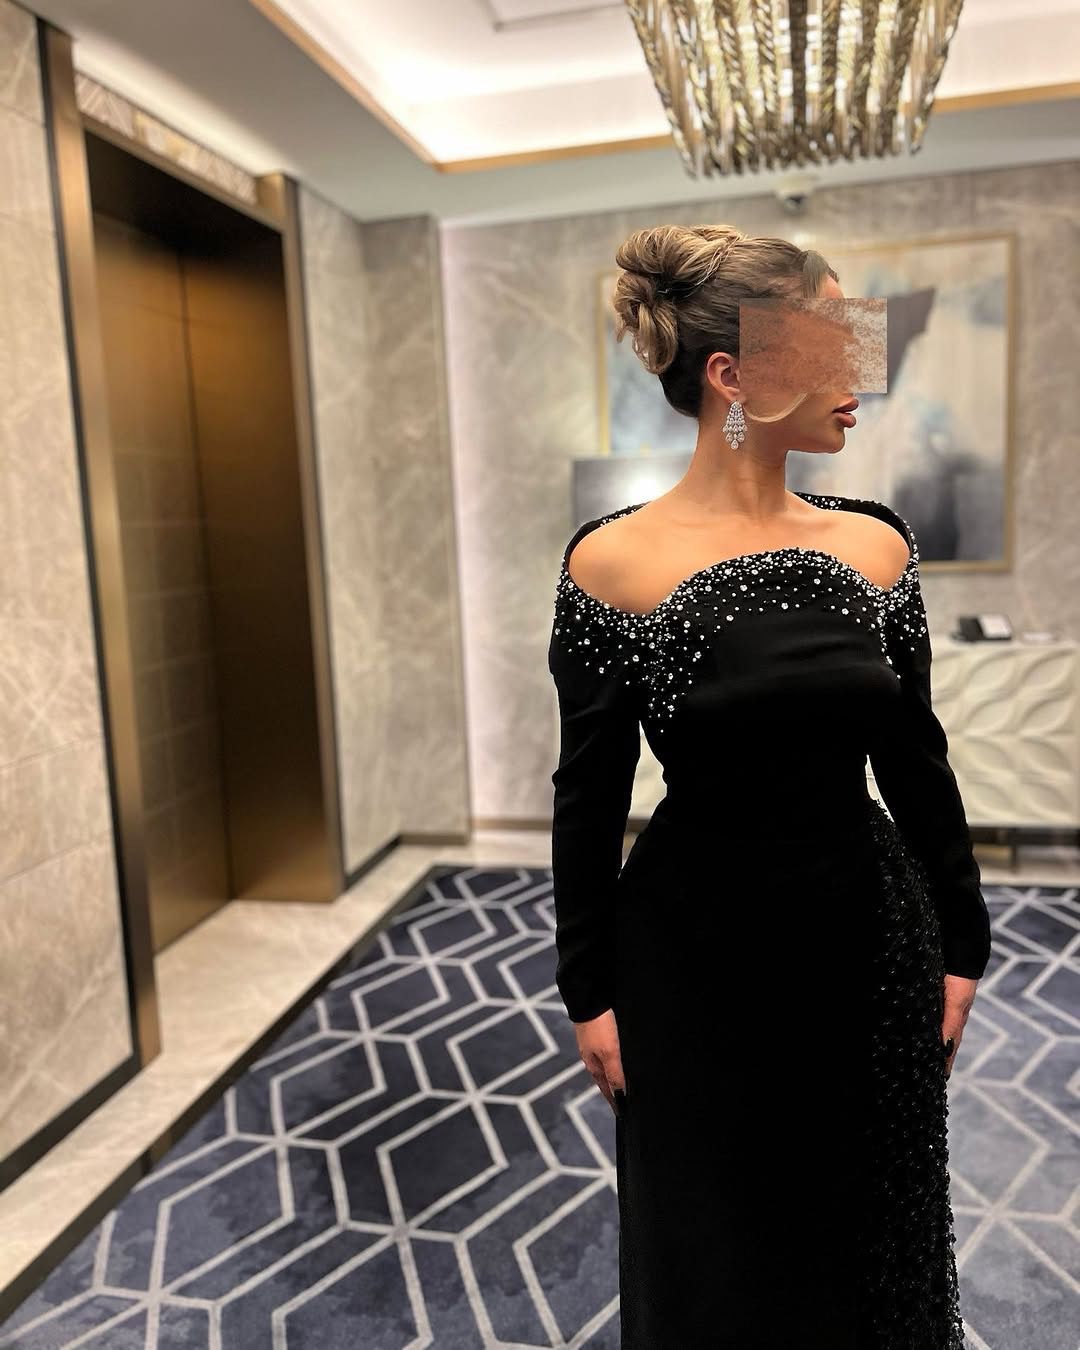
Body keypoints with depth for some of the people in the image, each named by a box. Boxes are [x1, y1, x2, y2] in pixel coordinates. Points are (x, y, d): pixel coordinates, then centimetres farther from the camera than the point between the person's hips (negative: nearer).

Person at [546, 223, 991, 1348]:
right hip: (697, 957, -3)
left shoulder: (876, 542, -2)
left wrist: (959, 944, 8)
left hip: (872, 938, 4)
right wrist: (589, 991, -3)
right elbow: (590, 793, -8)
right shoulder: (612, 562, -13)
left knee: (870, 1238, 23)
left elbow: (914, 758, 5)